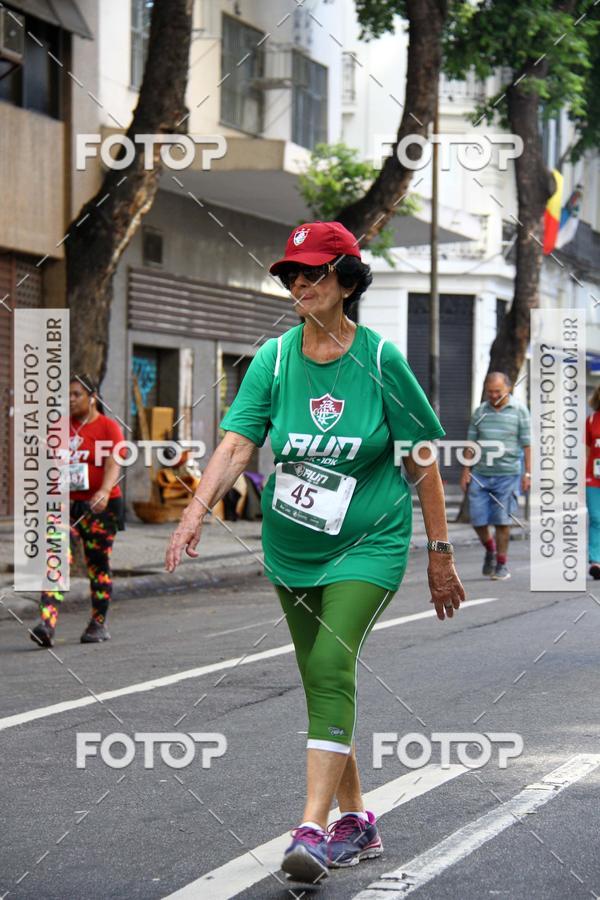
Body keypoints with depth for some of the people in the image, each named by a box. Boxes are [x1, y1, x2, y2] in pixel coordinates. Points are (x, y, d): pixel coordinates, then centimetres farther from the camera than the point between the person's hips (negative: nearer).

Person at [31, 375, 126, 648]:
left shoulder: (108, 427, -3)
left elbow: (113, 465, -15)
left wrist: (104, 491, -32)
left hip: (99, 506, -3)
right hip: (65, 504, 3)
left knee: (98, 565, 6)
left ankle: (99, 624, 21)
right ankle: (47, 624, -24)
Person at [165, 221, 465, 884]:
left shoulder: (380, 361, -9)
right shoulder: (273, 360, -3)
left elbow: (423, 462, -2)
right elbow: (236, 444, -15)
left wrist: (440, 554, -1)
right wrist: (196, 513, -32)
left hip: (368, 544, -4)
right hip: (292, 549, 4)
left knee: (332, 665, -21)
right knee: (323, 680, 11)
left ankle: (313, 828, -24)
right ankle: (355, 822, 27)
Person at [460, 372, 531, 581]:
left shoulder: (519, 410, 0)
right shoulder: (480, 412, 9)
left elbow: (527, 444, -1)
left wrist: (527, 473, -7)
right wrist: (466, 471, 6)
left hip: (507, 474, -3)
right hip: (480, 475, 3)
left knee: (502, 520, -1)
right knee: (478, 519, 0)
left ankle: (502, 563, 10)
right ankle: (490, 549, 27)